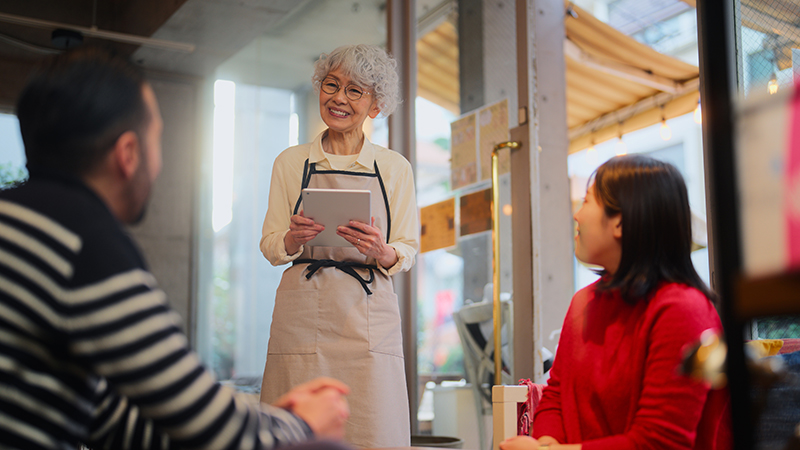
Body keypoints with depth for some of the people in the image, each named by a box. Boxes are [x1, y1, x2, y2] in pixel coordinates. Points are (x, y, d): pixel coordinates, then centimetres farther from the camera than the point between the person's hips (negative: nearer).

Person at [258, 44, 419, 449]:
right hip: (302, 316, 0)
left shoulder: (394, 168, 9)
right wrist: (292, 240, -11)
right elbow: (270, 247, 11)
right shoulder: (291, 162, 10)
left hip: (369, 318, 0)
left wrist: (381, 252, -12)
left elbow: (408, 250, 10)